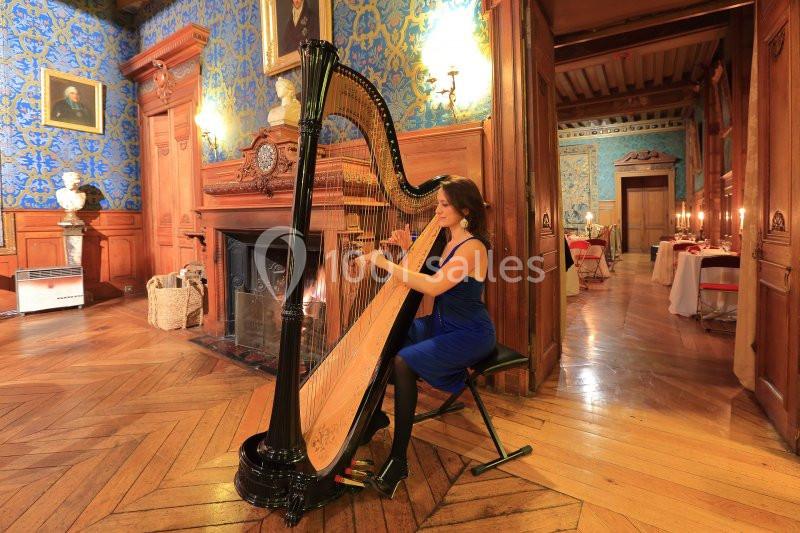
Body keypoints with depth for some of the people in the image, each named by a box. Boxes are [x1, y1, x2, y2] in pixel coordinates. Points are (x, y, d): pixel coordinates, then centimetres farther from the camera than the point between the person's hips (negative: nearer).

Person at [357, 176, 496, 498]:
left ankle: (398, 459, -14)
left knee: (403, 362, -28)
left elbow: (433, 286, -31)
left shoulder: (473, 247, -19)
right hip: (440, 324, 9)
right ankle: (374, 415, 15)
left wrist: (385, 263, -26)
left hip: (469, 335, -9)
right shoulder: (447, 240, 9)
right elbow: (421, 276, 14)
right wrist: (408, 249, -1)